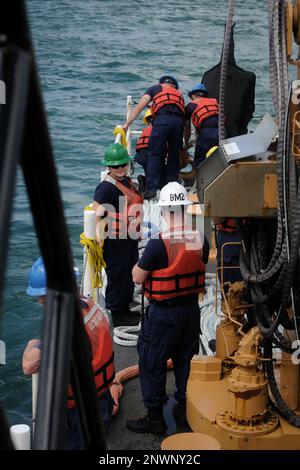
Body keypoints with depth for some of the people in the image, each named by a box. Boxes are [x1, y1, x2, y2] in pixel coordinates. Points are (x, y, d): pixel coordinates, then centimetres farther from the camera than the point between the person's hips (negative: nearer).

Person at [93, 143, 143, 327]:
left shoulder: (127, 181, 8)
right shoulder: (106, 187, -21)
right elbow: (96, 215, -27)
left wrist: (137, 231, 26)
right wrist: (98, 236, -34)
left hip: (130, 239, 9)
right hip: (115, 242, -9)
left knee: (130, 275, 19)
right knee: (117, 277, 2)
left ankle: (125, 309, 35)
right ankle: (115, 314, 16)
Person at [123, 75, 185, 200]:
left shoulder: (155, 88, 26)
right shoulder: (179, 94, 35)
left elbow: (139, 107, 18)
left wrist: (126, 125, 18)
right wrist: (186, 142, 39)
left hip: (162, 119, -3)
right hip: (179, 121, 3)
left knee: (155, 154, 0)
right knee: (174, 155, 15)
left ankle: (151, 188, -8)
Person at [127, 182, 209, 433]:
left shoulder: (157, 244, -24)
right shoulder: (201, 240, -7)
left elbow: (137, 278, -14)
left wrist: (144, 259, 2)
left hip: (163, 312, -5)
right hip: (191, 309, 5)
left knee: (152, 364, 9)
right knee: (186, 360, 21)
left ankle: (155, 417, 16)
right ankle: (187, 406, 36)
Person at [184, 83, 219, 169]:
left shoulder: (190, 106, 20)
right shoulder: (214, 101, 28)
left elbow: (187, 129, 32)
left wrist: (186, 144, 49)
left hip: (206, 134, -4)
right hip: (220, 133, 4)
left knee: (198, 164, 1)